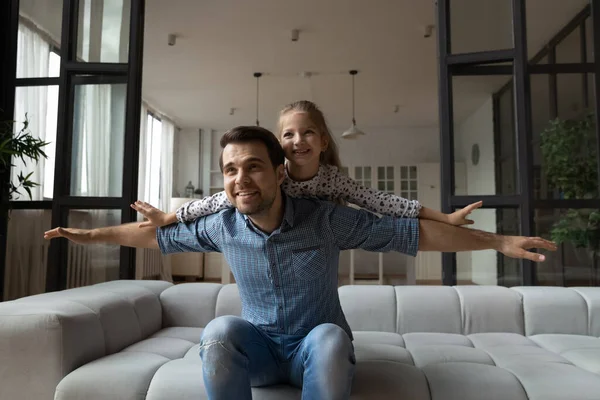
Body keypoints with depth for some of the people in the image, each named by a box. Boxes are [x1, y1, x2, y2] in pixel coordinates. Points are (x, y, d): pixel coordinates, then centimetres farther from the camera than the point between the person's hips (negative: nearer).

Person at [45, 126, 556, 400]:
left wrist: (498, 241, -20)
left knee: (331, 338, -37)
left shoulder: (326, 220, -18)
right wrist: (90, 234, 15)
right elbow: (159, 236, 7)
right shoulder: (222, 227, -9)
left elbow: (415, 232, -18)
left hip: (314, 347, -2)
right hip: (257, 348, 2)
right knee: (220, 330, -31)